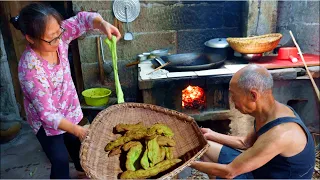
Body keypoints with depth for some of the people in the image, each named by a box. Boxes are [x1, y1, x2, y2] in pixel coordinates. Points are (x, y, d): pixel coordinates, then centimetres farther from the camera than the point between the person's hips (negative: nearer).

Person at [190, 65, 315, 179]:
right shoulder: (268, 112, -9)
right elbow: (246, 143, 11)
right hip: (262, 168, 8)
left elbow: (229, 172, -29)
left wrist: (190, 162, -17)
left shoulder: (280, 134, -36)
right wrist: (212, 135, 7)